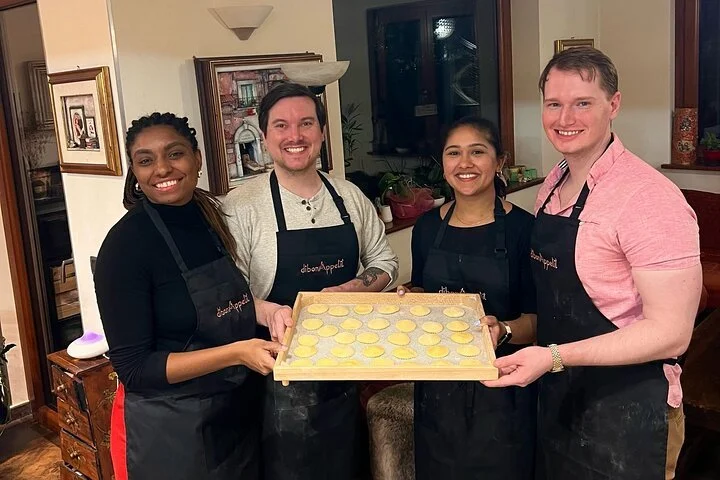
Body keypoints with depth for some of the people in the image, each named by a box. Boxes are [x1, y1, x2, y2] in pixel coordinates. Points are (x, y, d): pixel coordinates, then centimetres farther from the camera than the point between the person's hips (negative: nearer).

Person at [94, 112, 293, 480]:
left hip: (236, 409, 7)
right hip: (166, 426, -6)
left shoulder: (209, 215, -1)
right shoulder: (125, 244, -20)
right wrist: (237, 353, -26)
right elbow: (133, 368, -20)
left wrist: (266, 311, -7)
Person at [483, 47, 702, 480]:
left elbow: (671, 332, -23)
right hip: (556, 397, 7)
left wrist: (555, 356, -29)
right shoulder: (554, 184, 3)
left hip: (625, 412, -7)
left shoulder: (650, 197, -22)